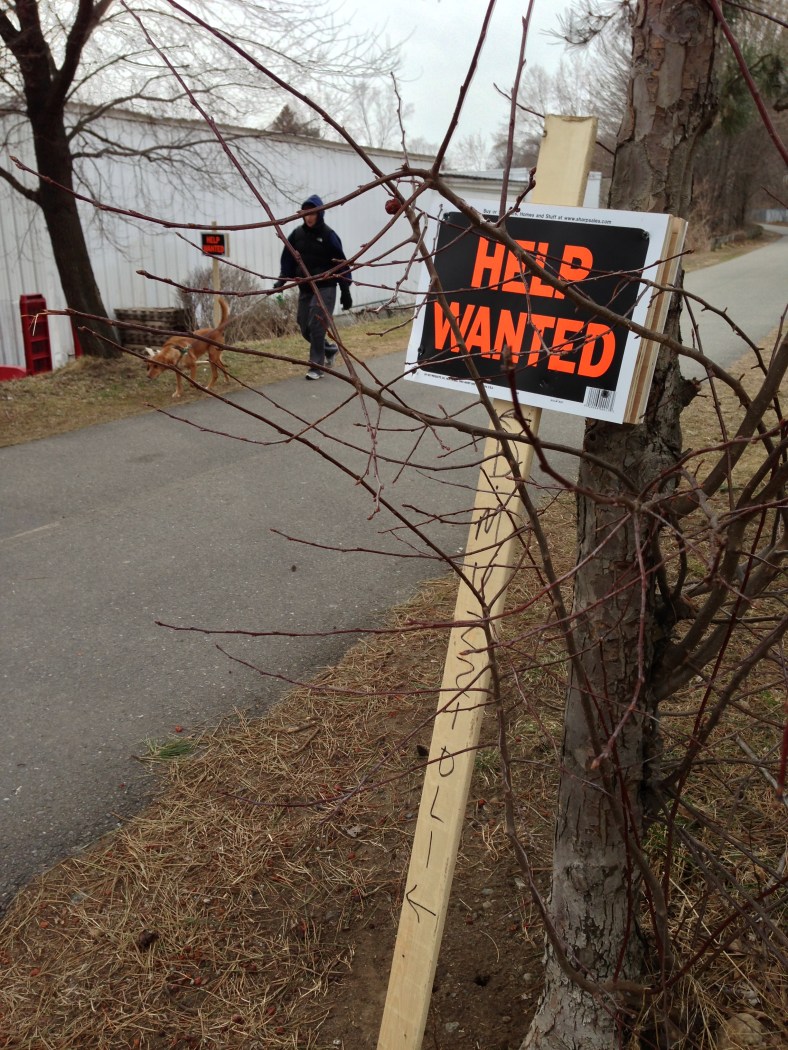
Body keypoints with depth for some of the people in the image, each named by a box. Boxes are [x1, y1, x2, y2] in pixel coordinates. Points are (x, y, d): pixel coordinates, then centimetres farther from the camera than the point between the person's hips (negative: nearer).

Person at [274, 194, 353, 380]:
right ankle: (329, 349, 34)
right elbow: (288, 259, 10)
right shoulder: (297, 234, 5)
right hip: (304, 288, 5)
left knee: (316, 327, -12)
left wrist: (345, 290, -8)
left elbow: (341, 263, -6)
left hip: (325, 288, -5)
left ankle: (317, 367, -1)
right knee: (305, 328, 9)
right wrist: (282, 279, -5)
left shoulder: (328, 235, -8)